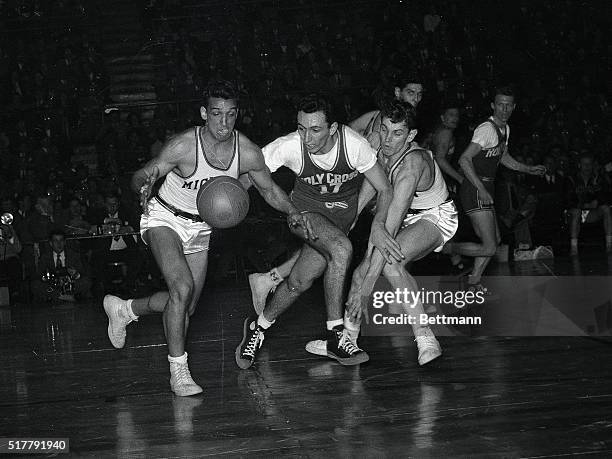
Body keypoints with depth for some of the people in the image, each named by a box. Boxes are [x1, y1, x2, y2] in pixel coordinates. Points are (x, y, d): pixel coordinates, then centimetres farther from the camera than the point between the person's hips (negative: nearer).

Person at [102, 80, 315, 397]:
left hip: (201, 227, 5)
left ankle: (124, 309, 38)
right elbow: (142, 175, -18)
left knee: (186, 307, 11)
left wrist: (292, 212, -16)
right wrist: (144, 188, -42)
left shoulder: (247, 153, -16)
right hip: (164, 218, -5)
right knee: (183, 288, -26)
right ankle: (178, 371, -12)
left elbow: (269, 190, 1)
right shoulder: (183, 146, -28)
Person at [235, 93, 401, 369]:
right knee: (341, 249, -30)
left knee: (302, 279, -13)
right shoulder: (289, 147, -27)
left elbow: (385, 190, -17)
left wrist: (378, 225, -34)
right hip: (306, 209, -1)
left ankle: (259, 327, 12)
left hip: (343, 213, 2)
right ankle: (336, 334, -16)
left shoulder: (353, 144, -27)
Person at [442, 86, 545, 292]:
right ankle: (446, 248, 3)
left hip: (486, 189, 10)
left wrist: (529, 169, 24)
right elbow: (464, 160, -26)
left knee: (495, 240, 14)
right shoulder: (487, 129, -18)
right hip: (474, 190, -10)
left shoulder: (505, 129, 12)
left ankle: (473, 283, 23)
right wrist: (481, 189, -30)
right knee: (489, 248, -13)